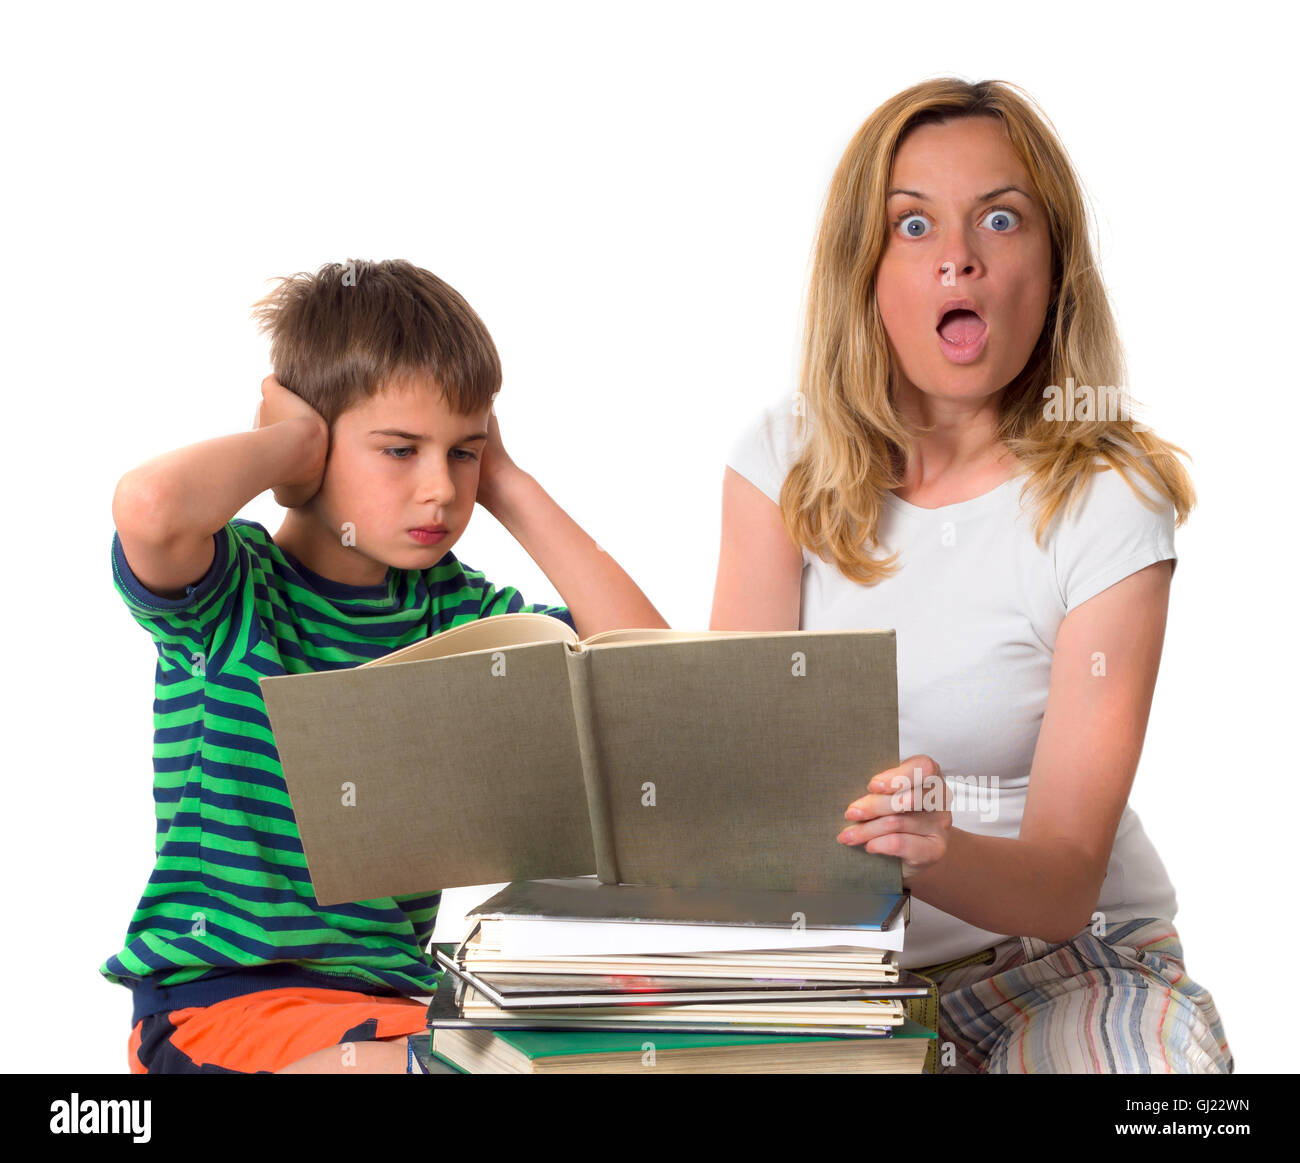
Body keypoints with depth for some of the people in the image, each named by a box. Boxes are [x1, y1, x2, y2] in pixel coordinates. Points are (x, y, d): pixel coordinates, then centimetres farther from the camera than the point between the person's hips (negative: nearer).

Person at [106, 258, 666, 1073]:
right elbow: (151, 507, -32)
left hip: (390, 997, 6)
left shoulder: (457, 610, 9)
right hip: (218, 997, -6)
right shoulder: (228, 588, -7)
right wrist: (294, 444, -11)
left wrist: (510, 489, 0)